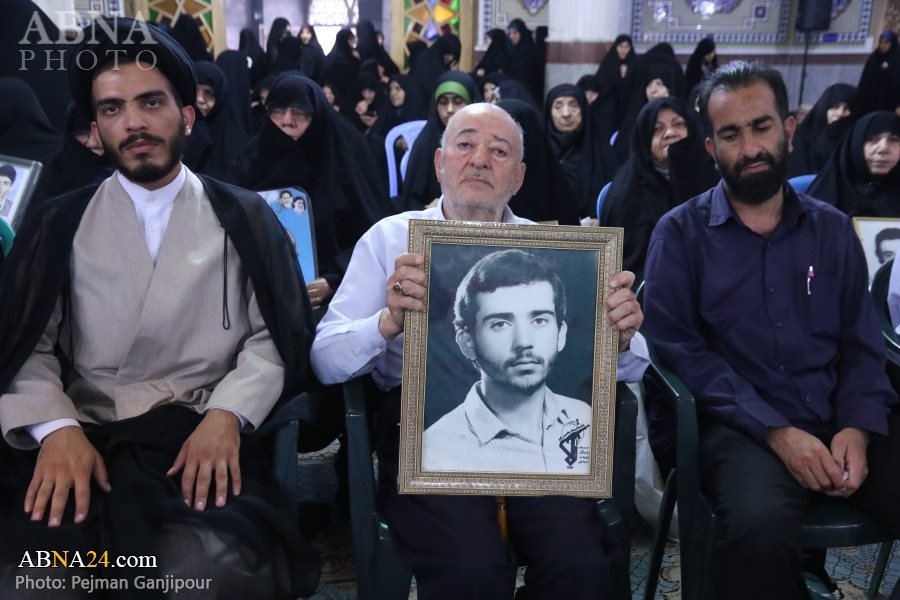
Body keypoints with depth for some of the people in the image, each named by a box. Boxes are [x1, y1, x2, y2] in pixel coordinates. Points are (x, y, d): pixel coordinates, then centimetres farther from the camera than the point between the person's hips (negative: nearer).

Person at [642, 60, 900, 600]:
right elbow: (679, 346, -8)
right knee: (759, 526, -33)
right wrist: (777, 432, -16)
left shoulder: (833, 230, 14)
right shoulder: (681, 233, 2)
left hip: (840, 425, 5)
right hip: (744, 427, -4)